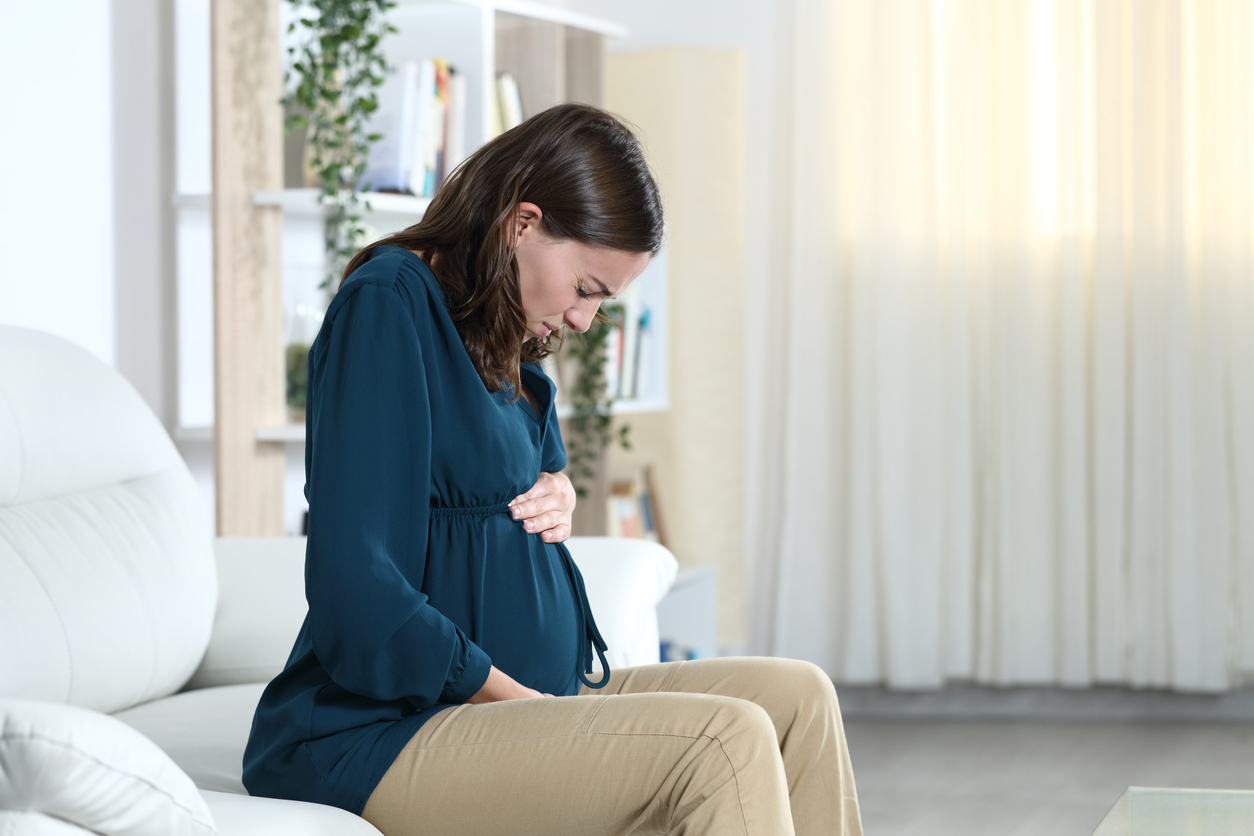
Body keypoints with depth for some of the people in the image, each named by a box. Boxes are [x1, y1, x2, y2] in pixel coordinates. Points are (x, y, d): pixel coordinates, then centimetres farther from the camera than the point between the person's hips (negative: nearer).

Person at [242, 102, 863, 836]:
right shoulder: (389, 302, -14)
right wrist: (518, 697, -16)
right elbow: (357, 596, -22)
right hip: (378, 734, -10)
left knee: (798, 698, 0)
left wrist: (555, 503, 5)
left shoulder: (503, 343, 16)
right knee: (724, 743, -26)